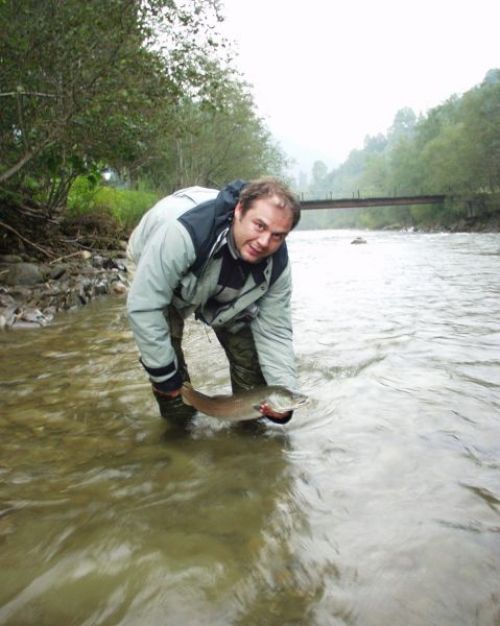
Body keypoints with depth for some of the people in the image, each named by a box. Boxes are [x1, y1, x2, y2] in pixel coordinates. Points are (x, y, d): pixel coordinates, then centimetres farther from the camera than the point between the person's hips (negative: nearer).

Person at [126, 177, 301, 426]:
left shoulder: (276, 265, -28)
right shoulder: (184, 231, -46)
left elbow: (274, 331, -19)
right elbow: (143, 306, -38)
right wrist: (165, 376, -30)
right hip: (158, 274, -3)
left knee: (249, 350, -6)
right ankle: (179, 421, 18)